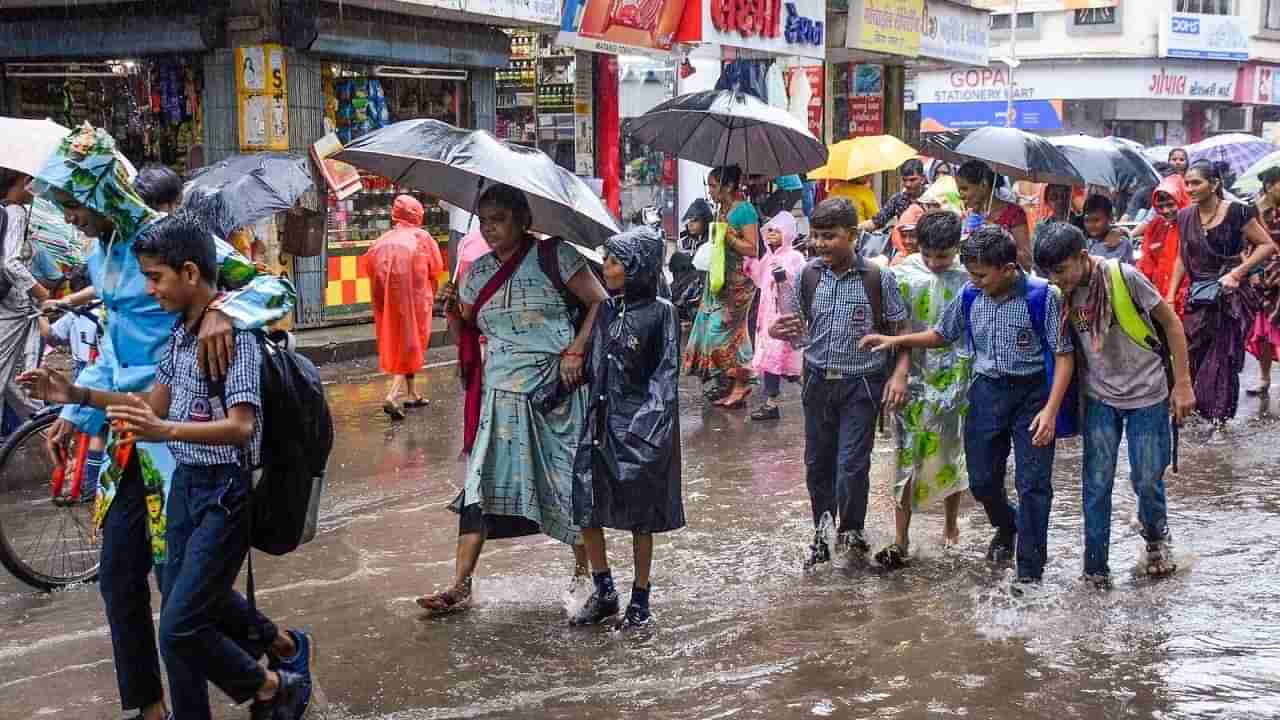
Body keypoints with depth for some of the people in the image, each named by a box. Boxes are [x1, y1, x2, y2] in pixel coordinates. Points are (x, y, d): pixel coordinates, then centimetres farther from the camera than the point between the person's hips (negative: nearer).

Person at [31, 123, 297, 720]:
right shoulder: (101, 257, 10)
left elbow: (275, 288, -21)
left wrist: (222, 310, -40)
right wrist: (73, 414, 18)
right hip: (129, 431, 8)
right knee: (118, 575, 13)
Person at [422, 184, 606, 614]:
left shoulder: (555, 257, -5)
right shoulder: (478, 271, 10)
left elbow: (600, 303, -6)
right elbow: (466, 334, 16)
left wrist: (575, 351, -15)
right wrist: (453, 309, -4)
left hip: (552, 393, -4)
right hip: (499, 393, 4)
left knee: (566, 481, 4)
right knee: (481, 482, -3)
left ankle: (585, 566, 23)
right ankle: (460, 586, -3)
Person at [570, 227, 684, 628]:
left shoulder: (660, 312, -6)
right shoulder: (603, 310, 8)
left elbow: (667, 373, -7)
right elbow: (590, 364, 14)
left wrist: (650, 422, -15)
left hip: (640, 424, -5)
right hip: (599, 420, 5)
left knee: (640, 517, 5)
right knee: (585, 507, 2)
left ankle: (640, 600, 17)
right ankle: (603, 593, 18)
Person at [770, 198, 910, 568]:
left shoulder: (879, 278, -8)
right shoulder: (807, 276, 0)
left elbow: (901, 330, -2)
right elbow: (798, 327, 9)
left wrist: (900, 373, -15)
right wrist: (779, 332, -13)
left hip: (861, 384, -3)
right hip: (818, 381, 4)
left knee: (852, 465, -6)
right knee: (818, 463, 12)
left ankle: (851, 530, 18)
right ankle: (821, 532, 30)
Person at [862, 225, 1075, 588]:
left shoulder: (1042, 296, -16)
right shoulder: (970, 294, -3)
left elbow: (1063, 356, -13)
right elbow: (943, 334, 14)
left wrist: (1051, 410, -20)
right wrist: (896, 340, 3)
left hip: (1032, 393, -4)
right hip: (987, 391, 5)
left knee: (1033, 483, -3)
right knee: (981, 479, 10)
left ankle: (1030, 568, 10)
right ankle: (1006, 525, 43)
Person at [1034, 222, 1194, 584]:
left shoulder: (1124, 277, -19)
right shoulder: (1062, 294, -6)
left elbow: (1171, 323, -10)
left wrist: (1183, 383, -9)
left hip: (1146, 394, -3)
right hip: (1100, 398, 3)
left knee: (1147, 479, 4)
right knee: (1097, 484, 1)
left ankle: (1156, 536, 35)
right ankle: (1096, 569, 11)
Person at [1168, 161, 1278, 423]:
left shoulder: (1236, 212, -10)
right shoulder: (1185, 216, 5)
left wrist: (1237, 272, -15)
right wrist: (1170, 295, 9)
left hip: (1230, 296, -4)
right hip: (1197, 298, 4)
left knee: (1223, 360, 1)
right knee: (1191, 357, -1)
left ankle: (1220, 419, 12)